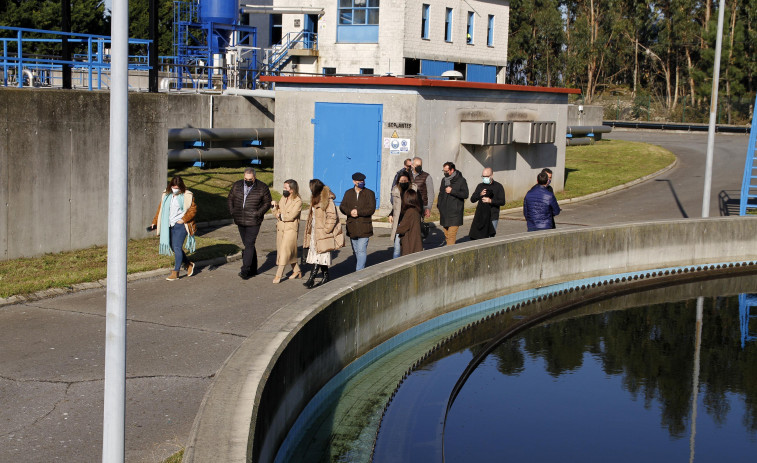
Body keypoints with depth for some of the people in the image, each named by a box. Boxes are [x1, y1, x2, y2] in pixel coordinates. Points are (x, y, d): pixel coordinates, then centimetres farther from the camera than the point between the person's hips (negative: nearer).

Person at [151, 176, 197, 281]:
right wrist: (155, 223, 8)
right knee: (173, 247, 8)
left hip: (181, 225, -6)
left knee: (177, 247, -10)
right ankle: (189, 264, 28)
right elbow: (160, 209, 15)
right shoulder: (166, 195, 10)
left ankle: (175, 272, -3)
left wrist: (183, 219, -14)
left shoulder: (187, 196, -4)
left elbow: (193, 210, -4)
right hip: (169, 225, 6)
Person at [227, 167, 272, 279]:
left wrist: (258, 213, -12)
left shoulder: (262, 187, -4)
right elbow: (230, 199, 17)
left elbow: (267, 203, 0)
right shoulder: (237, 185, 6)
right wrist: (232, 212, 4)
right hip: (240, 221, 5)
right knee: (247, 245, 10)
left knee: (249, 244, -12)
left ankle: (245, 270, -12)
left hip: (253, 222, -5)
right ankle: (253, 269, 19)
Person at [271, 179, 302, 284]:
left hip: (291, 229, -7)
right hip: (280, 228, 7)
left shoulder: (298, 201, -10)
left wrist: (280, 216, -4)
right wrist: (275, 207, -8)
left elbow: (291, 216, -18)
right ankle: (297, 271, 26)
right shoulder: (283, 198, 10)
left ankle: (279, 275, -12)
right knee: (285, 251, 12)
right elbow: (276, 214, 10)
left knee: (284, 250, -12)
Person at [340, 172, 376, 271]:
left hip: (364, 228, -5)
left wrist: (358, 212, -18)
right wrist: (350, 212, -15)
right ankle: (360, 268, 27)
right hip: (352, 227, 5)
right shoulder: (348, 193, 12)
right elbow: (342, 207, 5)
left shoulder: (369, 193, 0)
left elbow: (371, 209, -9)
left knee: (361, 250, -12)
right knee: (356, 251, 14)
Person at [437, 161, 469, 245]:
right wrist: (439, 206, 18)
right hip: (444, 213, 6)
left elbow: (465, 195, -10)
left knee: (451, 235, -13)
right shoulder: (444, 180, 14)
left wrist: (452, 191, -15)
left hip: (454, 213, -6)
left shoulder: (461, 180, -3)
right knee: (446, 235, 7)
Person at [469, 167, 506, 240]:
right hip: (480, 217, 3)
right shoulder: (480, 186, 12)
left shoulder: (498, 186, 2)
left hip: (492, 218, -3)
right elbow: (472, 199, 5)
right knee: (476, 238, 0)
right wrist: (480, 194, -13)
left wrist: (491, 201, -20)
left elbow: (502, 202, -6)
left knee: (490, 238, -5)